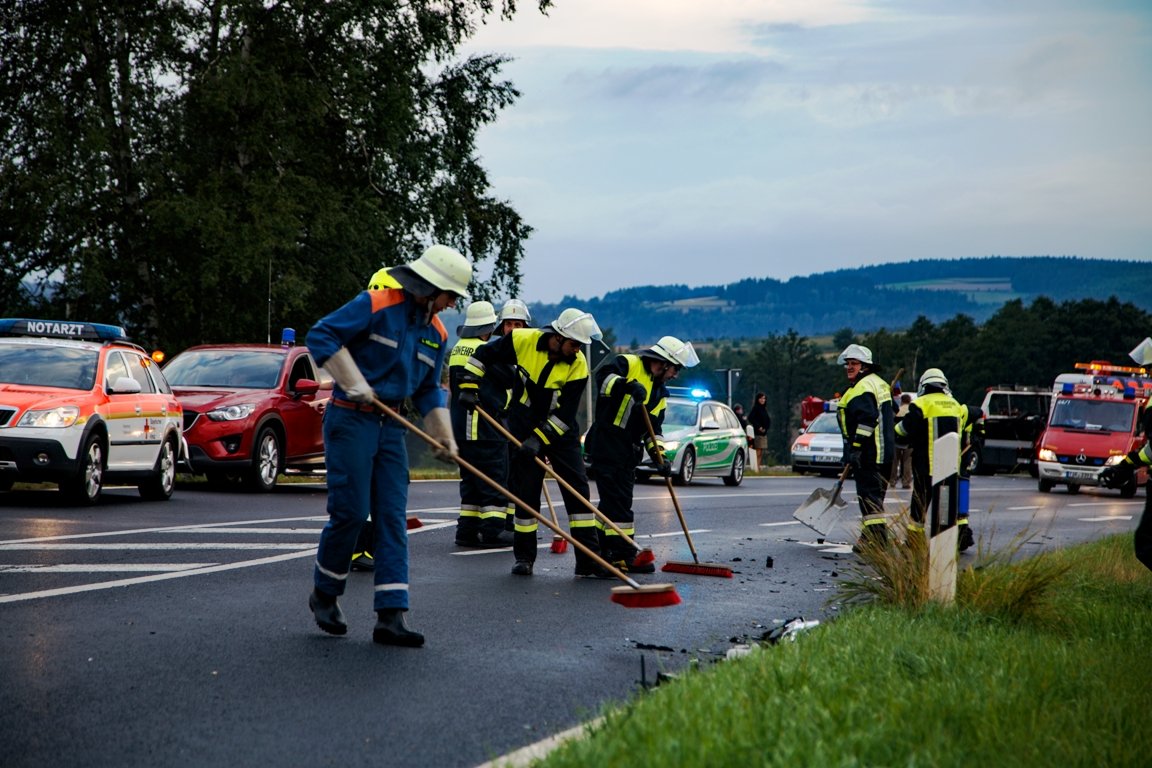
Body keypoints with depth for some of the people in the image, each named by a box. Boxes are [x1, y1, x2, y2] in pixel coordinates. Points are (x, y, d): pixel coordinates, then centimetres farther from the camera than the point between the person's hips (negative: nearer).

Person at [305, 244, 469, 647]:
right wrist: (355, 383, -19)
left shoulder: (436, 333, 11)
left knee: (393, 518, 0)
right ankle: (324, 593, 16)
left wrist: (444, 435, 10)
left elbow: (428, 390, 20)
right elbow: (321, 335, -14)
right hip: (351, 421, -7)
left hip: (391, 428, 7)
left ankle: (390, 616, -2)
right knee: (351, 510, -8)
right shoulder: (376, 305, -11)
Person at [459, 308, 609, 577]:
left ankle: (589, 558, -2)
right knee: (525, 492, 1)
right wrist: (469, 386, -8)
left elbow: (565, 413, -17)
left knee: (578, 489, -5)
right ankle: (524, 557, 13)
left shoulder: (577, 365, -16)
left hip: (560, 431, 0)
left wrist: (540, 438, -25)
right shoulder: (522, 340, -16)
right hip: (523, 427, 0)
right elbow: (484, 354, -1)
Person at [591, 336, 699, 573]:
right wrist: (626, 385, -42)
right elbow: (604, 376, -25)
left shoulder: (660, 392, 19)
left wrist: (658, 457, 6)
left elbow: (653, 429, 19)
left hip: (628, 452, 9)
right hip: (607, 444, -9)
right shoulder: (629, 364, -6)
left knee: (616, 501, 13)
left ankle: (605, 552, 22)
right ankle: (624, 555, -9)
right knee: (617, 501, -10)